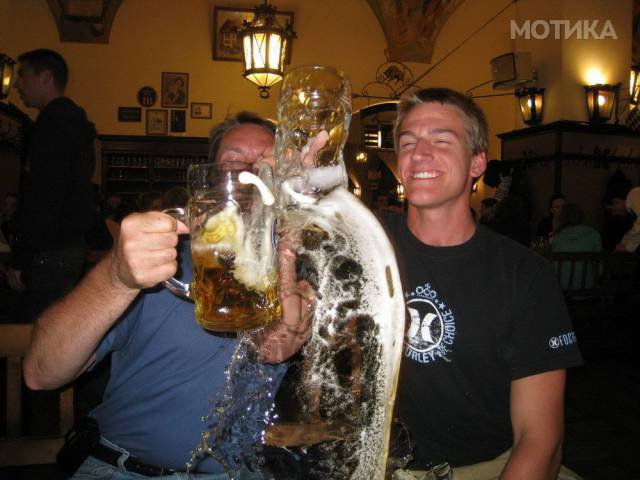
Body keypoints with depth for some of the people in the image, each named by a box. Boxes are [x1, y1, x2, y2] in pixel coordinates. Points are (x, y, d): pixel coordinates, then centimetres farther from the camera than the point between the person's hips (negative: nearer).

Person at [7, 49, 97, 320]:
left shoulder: (55, 123, -13)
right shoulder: (72, 121, 19)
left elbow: (44, 198, -20)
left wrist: (20, 260, -17)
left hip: (51, 253, -10)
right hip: (69, 244, 10)